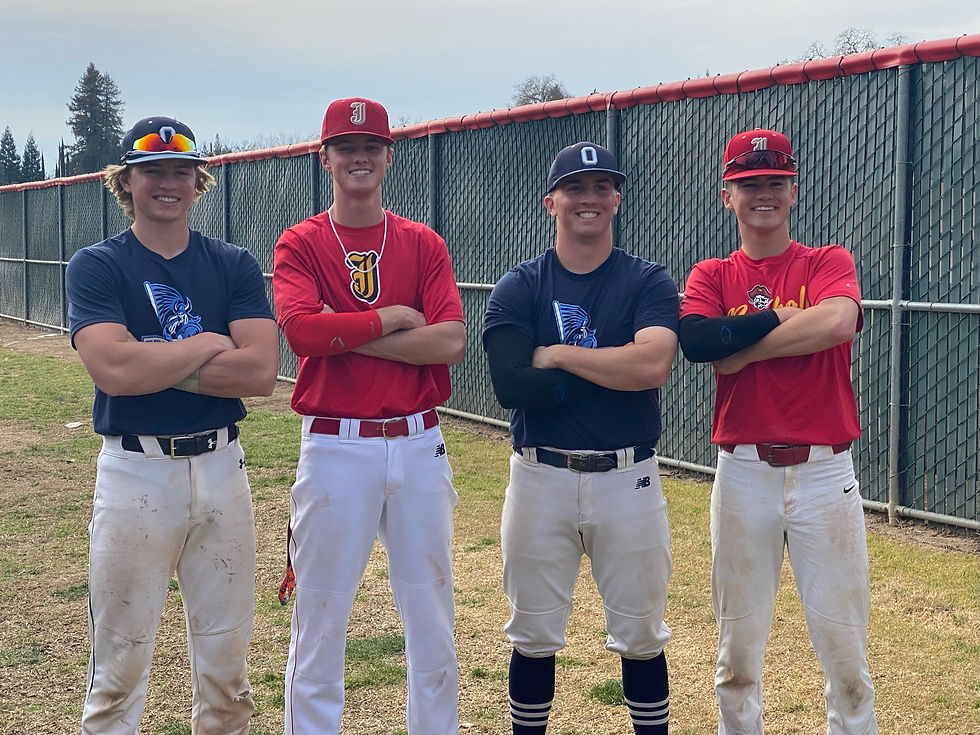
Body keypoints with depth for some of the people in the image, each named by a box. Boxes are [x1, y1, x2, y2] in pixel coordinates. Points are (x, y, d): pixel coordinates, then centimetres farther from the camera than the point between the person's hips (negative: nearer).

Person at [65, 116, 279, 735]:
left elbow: (262, 371, -9)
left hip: (221, 469, 3)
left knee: (226, 656, 11)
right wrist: (209, 344, -8)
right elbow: (113, 370, -18)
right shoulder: (96, 266, 0)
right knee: (121, 661, 2)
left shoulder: (234, 265, 6)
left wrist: (153, 363, -12)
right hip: (135, 473, -2)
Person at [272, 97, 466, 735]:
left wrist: (348, 334, -11)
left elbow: (451, 342, -8)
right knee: (320, 618, 5)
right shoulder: (301, 244, 2)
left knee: (433, 617, 11)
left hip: (419, 445, 2)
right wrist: (392, 318, -9)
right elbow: (301, 329, -17)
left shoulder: (423, 244, 7)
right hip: (335, 449, -2)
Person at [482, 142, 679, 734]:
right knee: (534, 636, 10)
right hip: (541, 479, 0)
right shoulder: (519, 288, 2)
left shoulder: (650, 283, 2)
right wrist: (615, 371, -14)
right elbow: (511, 385, -13)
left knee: (641, 636, 9)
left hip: (628, 480, 0)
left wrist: (556, 355, -11)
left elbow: (653, 366, -17)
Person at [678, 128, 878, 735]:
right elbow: (696, 342, -14)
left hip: (824, 474, -1)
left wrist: (741, 344, -11)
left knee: (844, 644, 4)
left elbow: (839, 321, -19)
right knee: (739, 643, 11)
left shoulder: (830, 263, 4)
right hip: (743, 473, 1)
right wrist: (785, 317, -10)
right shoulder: (712, 276, 8)